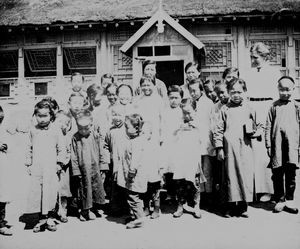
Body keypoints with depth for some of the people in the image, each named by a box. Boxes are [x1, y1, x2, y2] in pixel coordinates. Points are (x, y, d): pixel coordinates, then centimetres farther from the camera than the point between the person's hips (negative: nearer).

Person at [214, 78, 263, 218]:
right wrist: (219, 148, -1)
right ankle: (231, 206, 10)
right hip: (229, 147, -1)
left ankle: (243, 206, 10)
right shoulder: (225, 109, 8)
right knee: (230, 176, 1)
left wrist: (255, 132, -4)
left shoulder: (249, 109, 12)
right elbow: (218, 130, 5)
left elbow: (259, 127, 19)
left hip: (245, 147, 1)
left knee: (246, 175, 0)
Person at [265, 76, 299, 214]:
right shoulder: (274, 106, 6)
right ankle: (279, 200, 15)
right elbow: (268, 127, 5)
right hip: (277, 144, 0)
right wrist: (268, 145, 0)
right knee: (277, 174, 4)